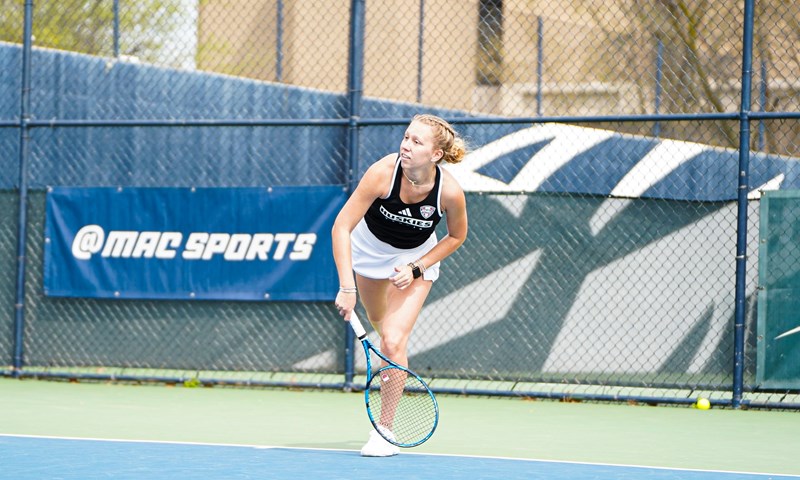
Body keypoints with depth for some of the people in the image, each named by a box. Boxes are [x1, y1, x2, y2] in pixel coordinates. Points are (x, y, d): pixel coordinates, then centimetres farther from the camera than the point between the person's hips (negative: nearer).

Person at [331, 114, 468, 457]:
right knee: (377, 320, 24)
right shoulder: (383, 172, -35)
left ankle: (385, 432, -5)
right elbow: (341, 226, -32)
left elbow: (456, 236, -9)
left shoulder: (450, 192, -31)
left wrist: (416, 268, -18)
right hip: (370, 246, 2)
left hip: (417, 258, -2)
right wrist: (346, 287, -38)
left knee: (393, 342, -15)